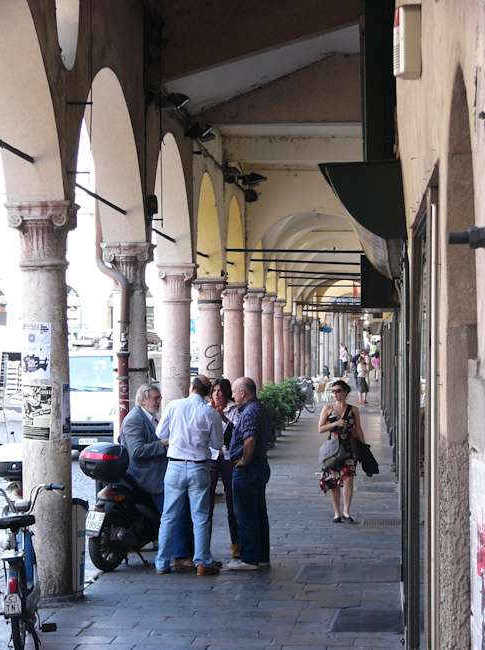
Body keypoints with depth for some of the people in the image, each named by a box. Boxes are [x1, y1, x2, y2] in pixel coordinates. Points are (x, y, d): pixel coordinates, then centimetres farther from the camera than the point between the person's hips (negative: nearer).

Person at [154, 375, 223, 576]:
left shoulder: (174, 406, -3)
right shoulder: (210, 413, -5)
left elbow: (161, 434, 6)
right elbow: (217, 443, 4)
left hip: (175, 467, 1)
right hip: (199, 468, -1)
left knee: (169, 517, 9)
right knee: (201, 518, 5)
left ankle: (162, 563, 12)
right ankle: (203, 563, 3)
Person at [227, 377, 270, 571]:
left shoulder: (250, 411, -17)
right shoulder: (258, 408, 16)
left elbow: (250, 440, -29)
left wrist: (244, 461, -18)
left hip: (246, 470, -10)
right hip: (260, 468, 11)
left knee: (245, 515, -4)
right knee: (259, 513, 13)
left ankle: (249, 559, 0)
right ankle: (262, 557, 19)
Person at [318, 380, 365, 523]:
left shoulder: (353, 410, 7)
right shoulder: (327, 409, 6)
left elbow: (358, 430, 13)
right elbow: (320, 429, 1)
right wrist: (335, 424, -12)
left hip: (349, 448, -1)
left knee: (348, 479, -15)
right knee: (333, 481, 2)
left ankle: (346, 511, -8)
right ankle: (337, 512, 13)